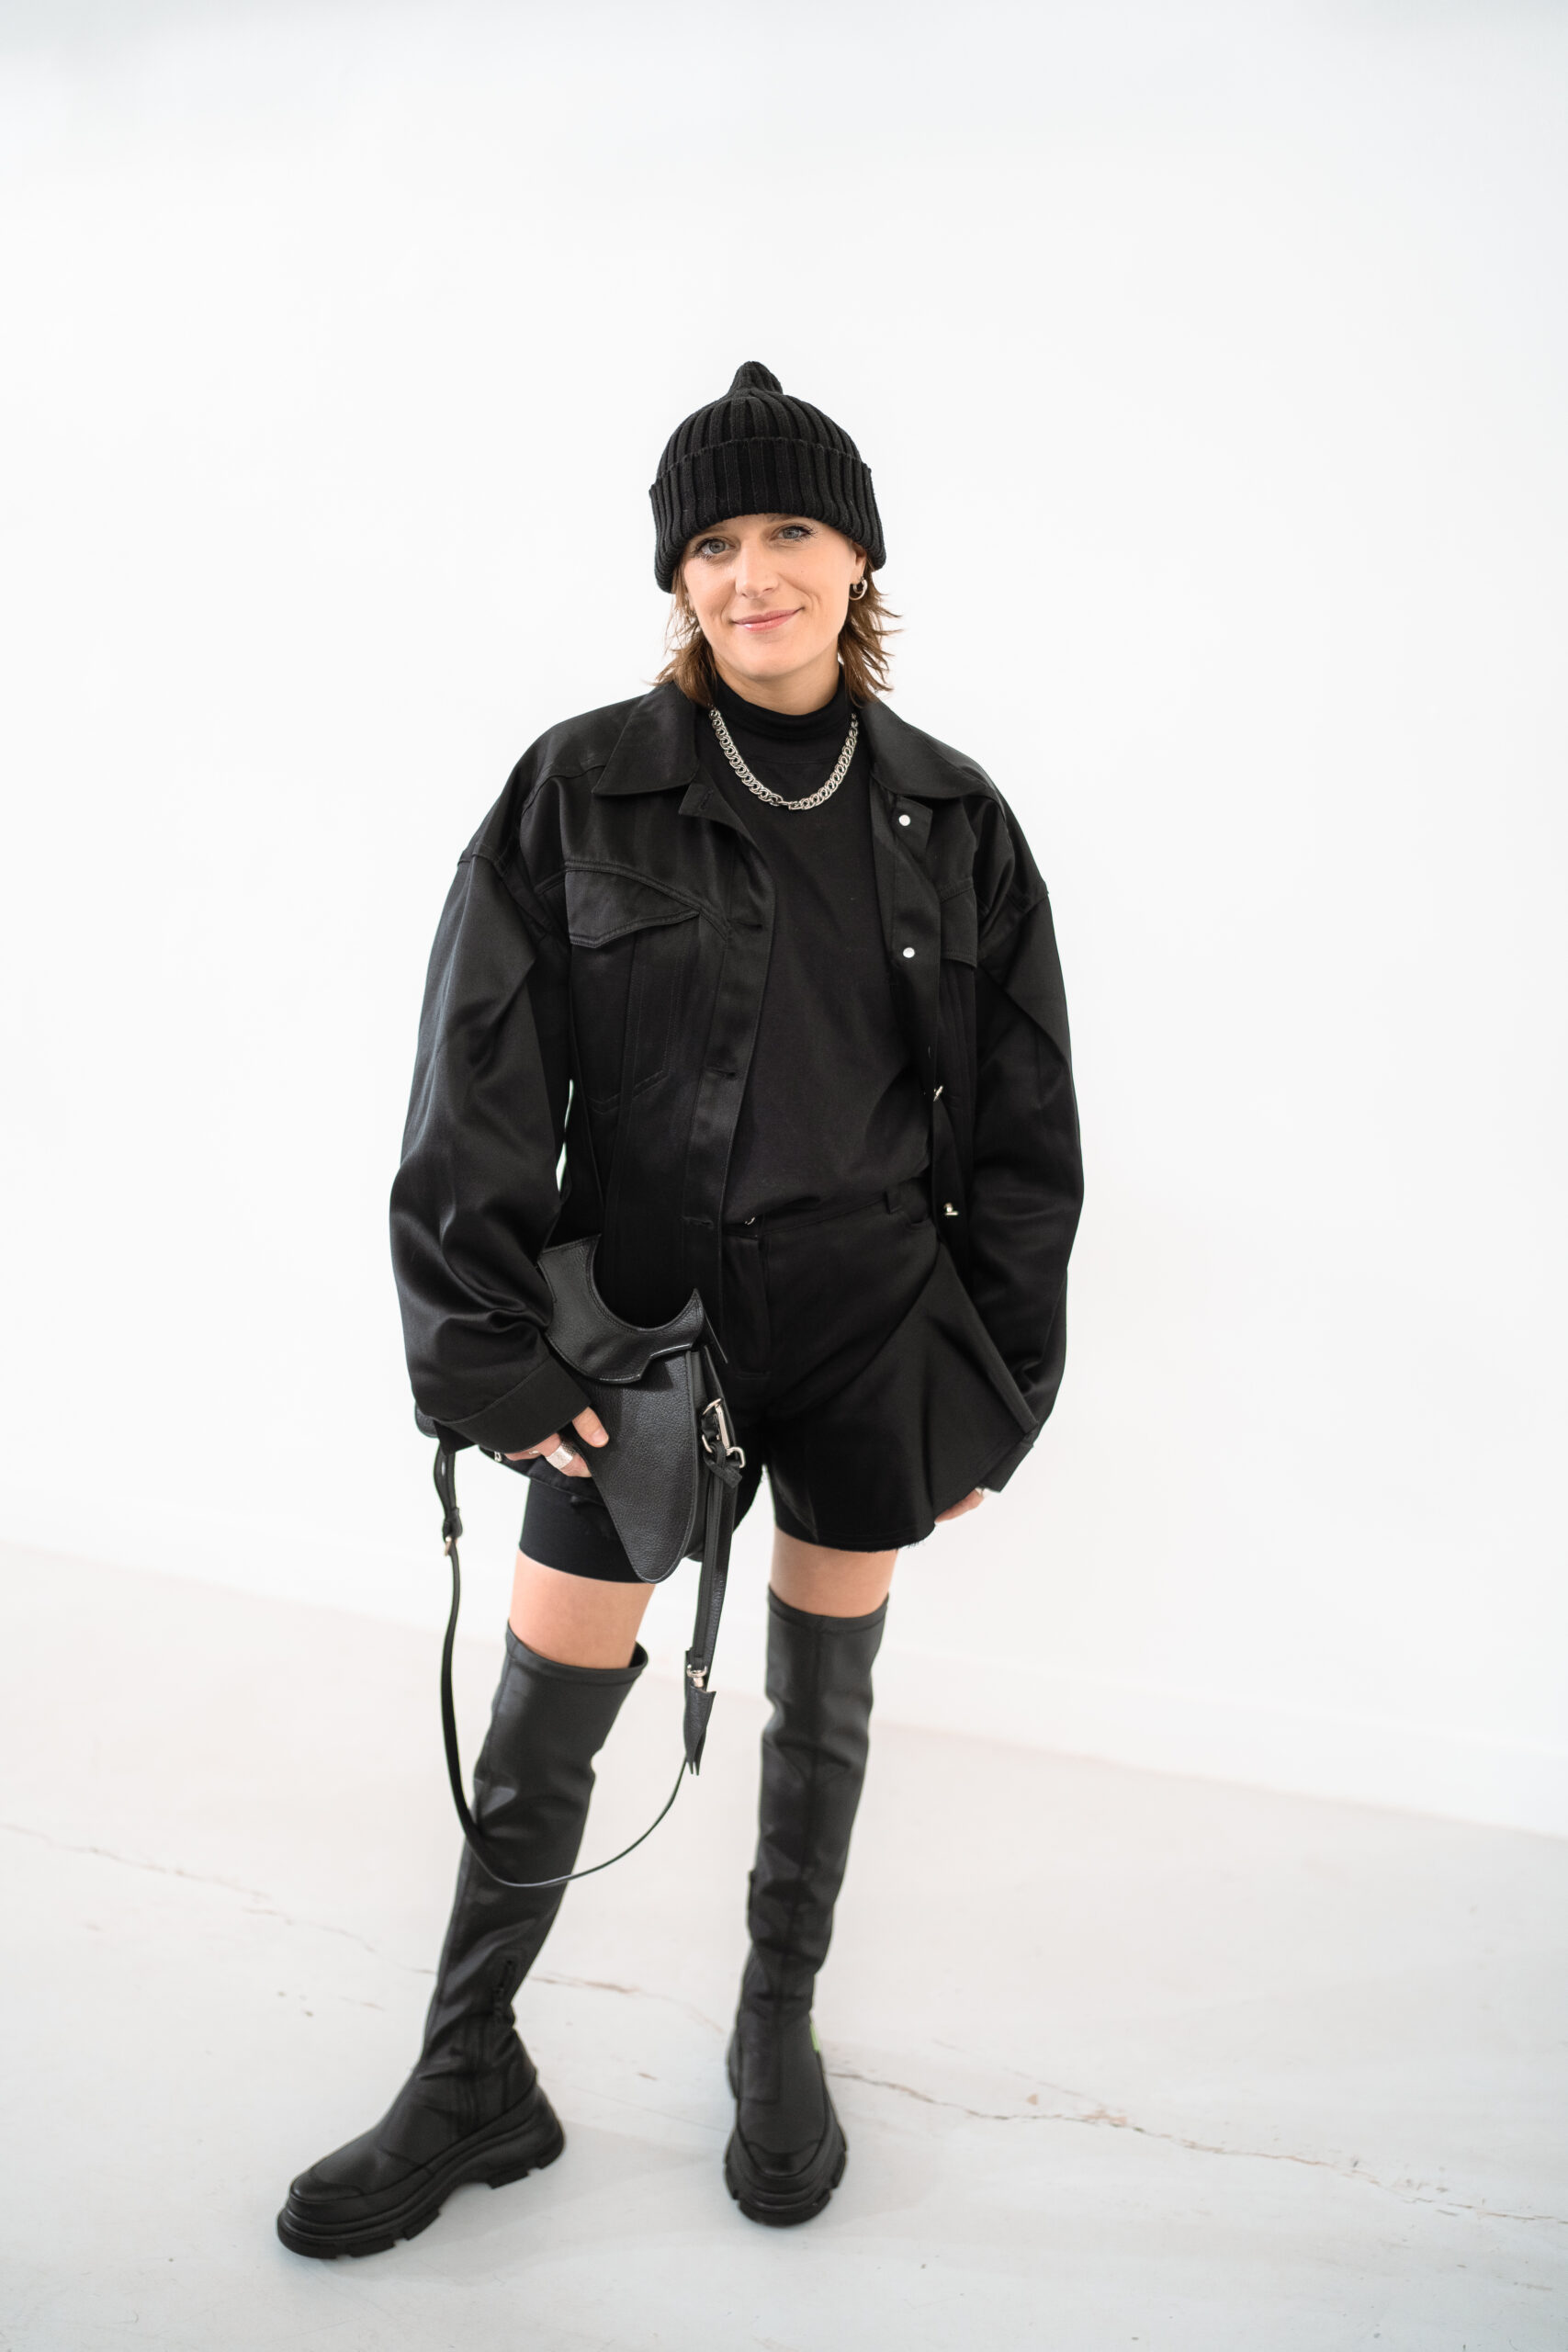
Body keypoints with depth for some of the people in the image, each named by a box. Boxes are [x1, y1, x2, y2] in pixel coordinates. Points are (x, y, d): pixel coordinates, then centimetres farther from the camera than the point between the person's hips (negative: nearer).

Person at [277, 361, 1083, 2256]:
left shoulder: (952, 819, 1)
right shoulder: (584, 786, -5)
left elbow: (1022, 1128, 4)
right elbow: (478, 1087, -6)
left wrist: (993, 1387, 2)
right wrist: (493, 1352, -10)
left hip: (870, 1323, 2)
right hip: (640, 1315, -1)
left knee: (825, 1686, 15)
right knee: (543, 1714, 7)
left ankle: (780, 2030, 40)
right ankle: (470, 2082, 31)